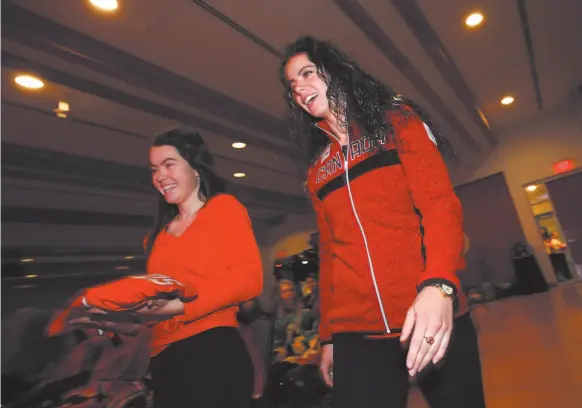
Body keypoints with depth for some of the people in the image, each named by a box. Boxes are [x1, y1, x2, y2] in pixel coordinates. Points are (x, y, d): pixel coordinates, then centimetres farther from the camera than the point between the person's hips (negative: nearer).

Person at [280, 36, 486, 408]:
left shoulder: (396, 119, 5)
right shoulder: (316, 170, 12)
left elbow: (440, 201, -8)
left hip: (430, 316, -2)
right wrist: (327, 334, 12)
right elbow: (329, 252, 13)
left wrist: (438, 284, -25)